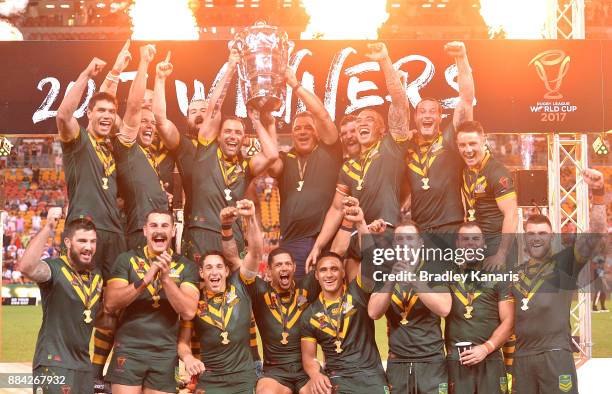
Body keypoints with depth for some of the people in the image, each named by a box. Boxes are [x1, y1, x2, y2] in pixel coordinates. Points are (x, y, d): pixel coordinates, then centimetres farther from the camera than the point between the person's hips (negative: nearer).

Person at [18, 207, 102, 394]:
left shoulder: (97, 274, 10)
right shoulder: (55, 268, -11)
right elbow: (26, 267, -33)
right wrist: (48, 228, -32)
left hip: (84, 365, 7)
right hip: (53, 366, -7)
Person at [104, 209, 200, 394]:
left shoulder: (186, 266, 3)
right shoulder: (127, 259, 3)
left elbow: (188, 312, -9)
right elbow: (110, 303, -8)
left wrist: (166, 277, -18)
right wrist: (144, 280, -19)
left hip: (166, 354, 1)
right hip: (129, 349, -1)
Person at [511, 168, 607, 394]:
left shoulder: (564, 262, 3)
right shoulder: (517, 271, 18)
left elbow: (596, 233, -10)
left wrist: (598, 193, -22)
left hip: (555, 354, -5)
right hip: (521, 356, 5)